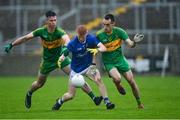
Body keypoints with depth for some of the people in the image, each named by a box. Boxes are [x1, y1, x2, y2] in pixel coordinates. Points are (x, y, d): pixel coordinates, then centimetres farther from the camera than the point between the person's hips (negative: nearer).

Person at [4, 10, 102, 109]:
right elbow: (25, 38, -7)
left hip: (61, 57, -2)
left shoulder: (59, 32, -25)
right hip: (48, 60, 2)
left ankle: (93, 97, -13)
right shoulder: (41, 31, -17)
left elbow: (66, 38, -47)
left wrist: (65, 47, -69)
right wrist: (11, 45, -9)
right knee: (40, 83, 17)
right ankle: (29, 94, 50)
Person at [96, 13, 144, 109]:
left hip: (120, 59, 2)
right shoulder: (99, 35, -16)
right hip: (108, 62, -2)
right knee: (117, 78, -29)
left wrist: (134, 42, -38)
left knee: (131, 81, -1)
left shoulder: (119, 31, -14)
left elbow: (130, 44, -16)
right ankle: (117, 85, 10)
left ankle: (139, 103, 19)